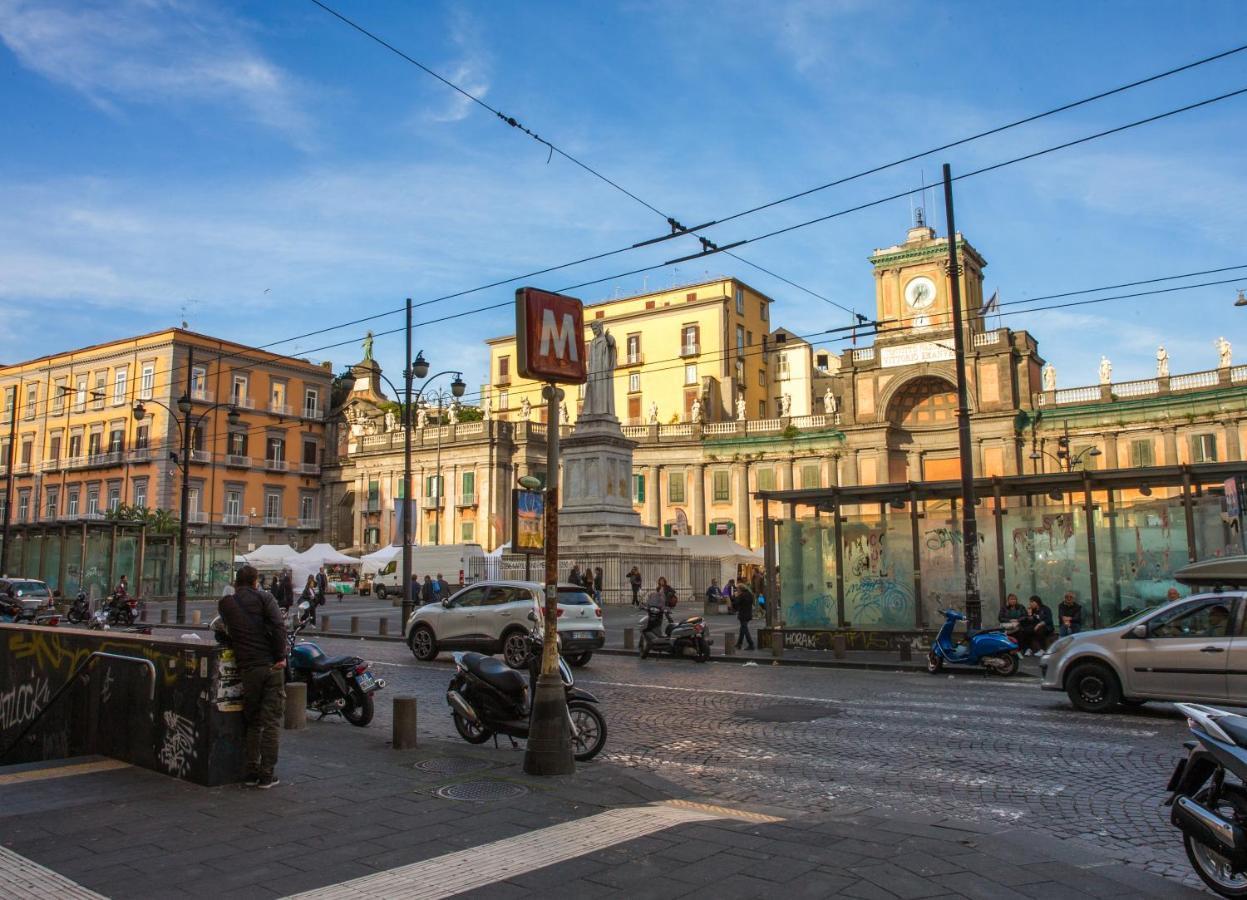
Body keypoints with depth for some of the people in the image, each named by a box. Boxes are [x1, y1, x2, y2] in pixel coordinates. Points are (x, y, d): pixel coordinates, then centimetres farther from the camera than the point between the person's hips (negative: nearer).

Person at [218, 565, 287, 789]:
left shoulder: (225, 604, 10)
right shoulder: (264, 599, 1)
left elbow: (226, 632, 20)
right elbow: (279, 626, -12)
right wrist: (281, 657, -8)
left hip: (248, 668, 2)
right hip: (272, 666, -2)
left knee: (252, 722, 15)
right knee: (271, 722, 4)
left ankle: (251, 772, 17)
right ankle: (267, 775, 5)